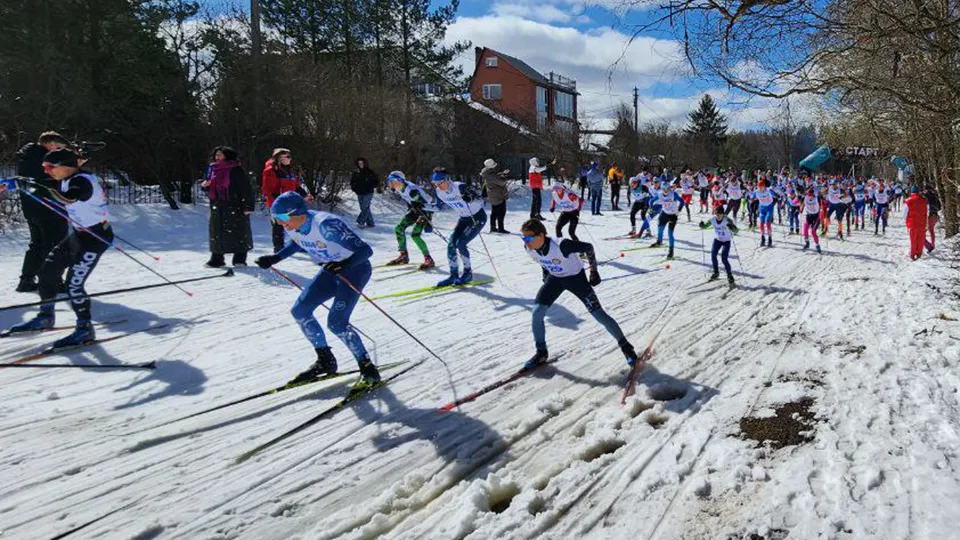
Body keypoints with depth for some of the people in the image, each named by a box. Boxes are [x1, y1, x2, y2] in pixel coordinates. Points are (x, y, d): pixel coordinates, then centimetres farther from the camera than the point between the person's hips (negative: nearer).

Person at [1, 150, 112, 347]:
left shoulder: (83, 181, -21)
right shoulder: (68, 180, 8)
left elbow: (68, 198, -41)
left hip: (95, 237, -10)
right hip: (78, 234, 10)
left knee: (73, 284, -12)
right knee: (47, 271, 13)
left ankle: (85, 329, 1)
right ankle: (45, 316, 28)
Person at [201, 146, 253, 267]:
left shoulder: (235, 170, -8)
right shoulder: (212, 169, 13)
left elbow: (246, 188, -11)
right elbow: (210, 188, 24)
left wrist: (248, 206, -16)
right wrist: (205, 185, 0)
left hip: (234, 207, -6)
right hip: (217, 207, 6)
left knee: (238, 233, -2)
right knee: (217, 234, 6)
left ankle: (240, 259, 8)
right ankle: (216, 259, 12)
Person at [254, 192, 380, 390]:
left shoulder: (326, 225, -33)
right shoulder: (293, 228, -9)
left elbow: (365, 250, -31)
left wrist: (344, 265, -47)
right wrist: (276, 258, 6)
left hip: (355, 269, -8)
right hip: (332, 270, 8)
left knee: (336, 323, -19)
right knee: (299, 311, 0)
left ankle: (368, 369, -4)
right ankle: (325, 361, 16)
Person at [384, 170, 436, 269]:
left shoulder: (411, 190, -32)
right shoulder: (401, 188, -6)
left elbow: (425, 203, -29)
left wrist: (428, 222, -30)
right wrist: (409, 211, 20)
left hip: (426, 210, -9)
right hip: (415, 209, 9)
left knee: (415, 235, -19)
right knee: (398, 229, 4)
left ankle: (429, 260, -8)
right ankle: (404, 256, 16)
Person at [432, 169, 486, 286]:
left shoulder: (460, 187, -28)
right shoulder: (439, 192, -8)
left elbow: (481, 201, -27)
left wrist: (470, 198, -47)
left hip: (478, 217, -7)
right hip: (464, 219, 7)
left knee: (460, 243, -18)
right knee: (451, 244, -7)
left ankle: (468, 273, 0)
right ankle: (454, 275, 3)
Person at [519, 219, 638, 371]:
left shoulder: (561, 246, -38)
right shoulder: (529, 249, -20)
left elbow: (588, 247, -22)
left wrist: (594, 270, -13)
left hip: (576, 277, -5)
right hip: (554, 278, 5)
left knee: (599, 314, -4)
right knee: (537, 313, -9)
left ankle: (626, 346, 15)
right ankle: (541, 353, 9)